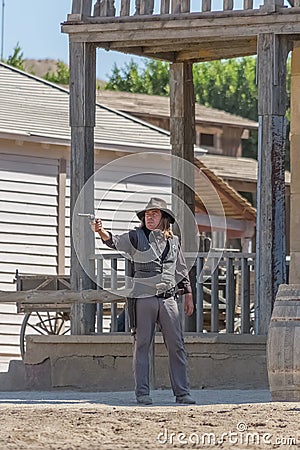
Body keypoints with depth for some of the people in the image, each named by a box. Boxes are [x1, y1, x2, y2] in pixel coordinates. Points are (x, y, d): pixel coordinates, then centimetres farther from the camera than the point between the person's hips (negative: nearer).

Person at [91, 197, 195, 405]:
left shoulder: (173, 241, 12)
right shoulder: (137, 237, 2)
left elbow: (181, 271, 22)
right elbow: (115, 241, -16)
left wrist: (189, 296, 21)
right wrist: (102, 231, -36)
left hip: (168, 298, 3)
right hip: (144, 298, -3)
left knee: (177, 346, 1)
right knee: (142, 345, 0)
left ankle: (182, 392, 4)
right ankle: (142, 392, 2)